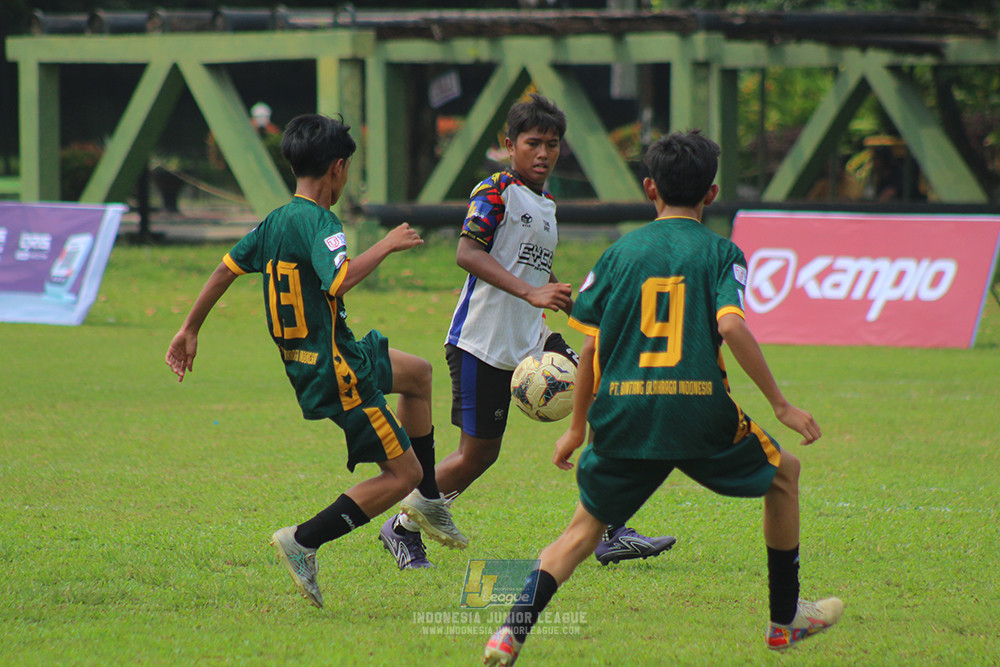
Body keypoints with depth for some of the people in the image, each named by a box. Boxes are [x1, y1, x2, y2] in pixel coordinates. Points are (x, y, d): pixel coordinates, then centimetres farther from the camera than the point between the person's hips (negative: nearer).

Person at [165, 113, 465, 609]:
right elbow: (339, 281, -37)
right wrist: (385, 247, -23)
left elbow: (227, 268, 11)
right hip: (335, 373, -10)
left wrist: (189, 331, 19)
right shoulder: (317, 222, -20)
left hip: (304, 362, 10)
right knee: (403, 473, -4)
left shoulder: (276, 222, 6)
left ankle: (428, 503, 35)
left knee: (418, 373, 31)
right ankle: (303, 542, -9)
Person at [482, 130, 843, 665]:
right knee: (783, 474, 24)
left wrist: (578, 426, 17)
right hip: (700, 414, -2)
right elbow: (731, 326, -15)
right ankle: (785, 619, 27)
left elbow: (590, 346, 6)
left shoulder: (620, 252, 9)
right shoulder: (720, 253, 1)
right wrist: (780, 405, -10)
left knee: (584, 529, 13)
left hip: (623, 418, 2)